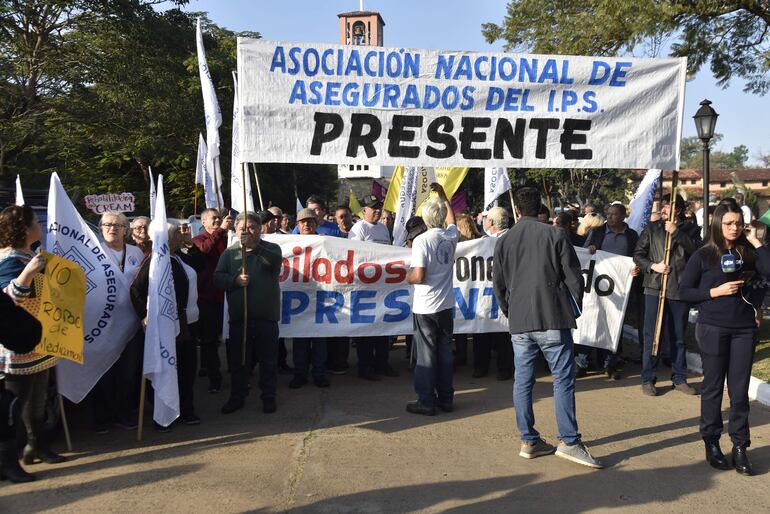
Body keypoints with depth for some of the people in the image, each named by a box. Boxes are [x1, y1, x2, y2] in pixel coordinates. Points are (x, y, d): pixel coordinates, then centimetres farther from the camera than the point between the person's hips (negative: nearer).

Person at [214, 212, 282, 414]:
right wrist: (235, 280, -18)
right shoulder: (229, 253, 8)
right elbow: (217, 278, 2)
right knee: (238, 361, 11)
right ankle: (237, 397, 25)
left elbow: (275, 260, -22)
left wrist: (253, 245, -39)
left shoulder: (270, 249, 2)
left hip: (266, 316, -1)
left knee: (268, 360, 7)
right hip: (238, 317, 2)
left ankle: (269, 398, 21)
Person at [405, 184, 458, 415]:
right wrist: (443, 195, 39)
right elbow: (451, 218, 28)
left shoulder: (422, 240, -15)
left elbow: (418, 276, -20)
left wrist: (407, 277, 2)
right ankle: (446, 398, 20)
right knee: (445, 352, 12)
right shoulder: (451, 236, 3)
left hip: (425, 307, -5)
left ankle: (426, 401, 8)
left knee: (426, 354, 2)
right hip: (446, 304, 5)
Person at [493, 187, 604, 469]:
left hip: (519, 322, 4)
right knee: (563, 379, 1)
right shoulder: (556, 236, -3)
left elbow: (498, 285, 12)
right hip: (553, 320, -3)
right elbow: (574, 277, -2)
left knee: (523, 381, 8)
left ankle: (528, 440, 14)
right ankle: (568, 441, 0)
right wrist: (574, 308, 13)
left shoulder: (504, 241, 7)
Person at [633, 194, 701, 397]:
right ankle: (648, 380, 9)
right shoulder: (651, 228, 7)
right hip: (655, 288, -1)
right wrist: (652, 266, -10)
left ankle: (679, 379, 23)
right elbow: (638, 254, 6)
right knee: (652, 336, 1)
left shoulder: (690, 229, 7)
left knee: (678, 337, 11)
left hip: (680, 289, 1)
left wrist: (676, 232, -16)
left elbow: (697, 250, -11)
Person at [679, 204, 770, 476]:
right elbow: (684, 291, -3)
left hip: (744, 329, 2)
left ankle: (740, 446, 15)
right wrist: (715, 292, -14)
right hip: (713, 329, -2)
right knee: (713, 387, 7)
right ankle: (711, 443, 20)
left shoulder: (748, 253, 5)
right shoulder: (703, 256, -2)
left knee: (739, 389, 5)